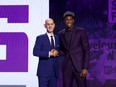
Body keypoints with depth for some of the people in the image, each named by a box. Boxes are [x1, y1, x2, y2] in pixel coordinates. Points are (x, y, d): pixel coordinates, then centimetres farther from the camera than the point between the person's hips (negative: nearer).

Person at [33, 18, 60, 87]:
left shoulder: (57, 38, 14)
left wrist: (57, 53, -7)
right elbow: (35, 52, -12)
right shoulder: (40, 38, -1)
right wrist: (49, 53, -19)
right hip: (44, 71, -5)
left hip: (54, 71, 5)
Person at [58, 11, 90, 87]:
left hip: (79, 65, -3)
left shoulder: (81, 32, -2)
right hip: (66, 66, 4)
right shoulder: (61, 34, 10)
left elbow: (86, 50, -5)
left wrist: (85, 68, -12)